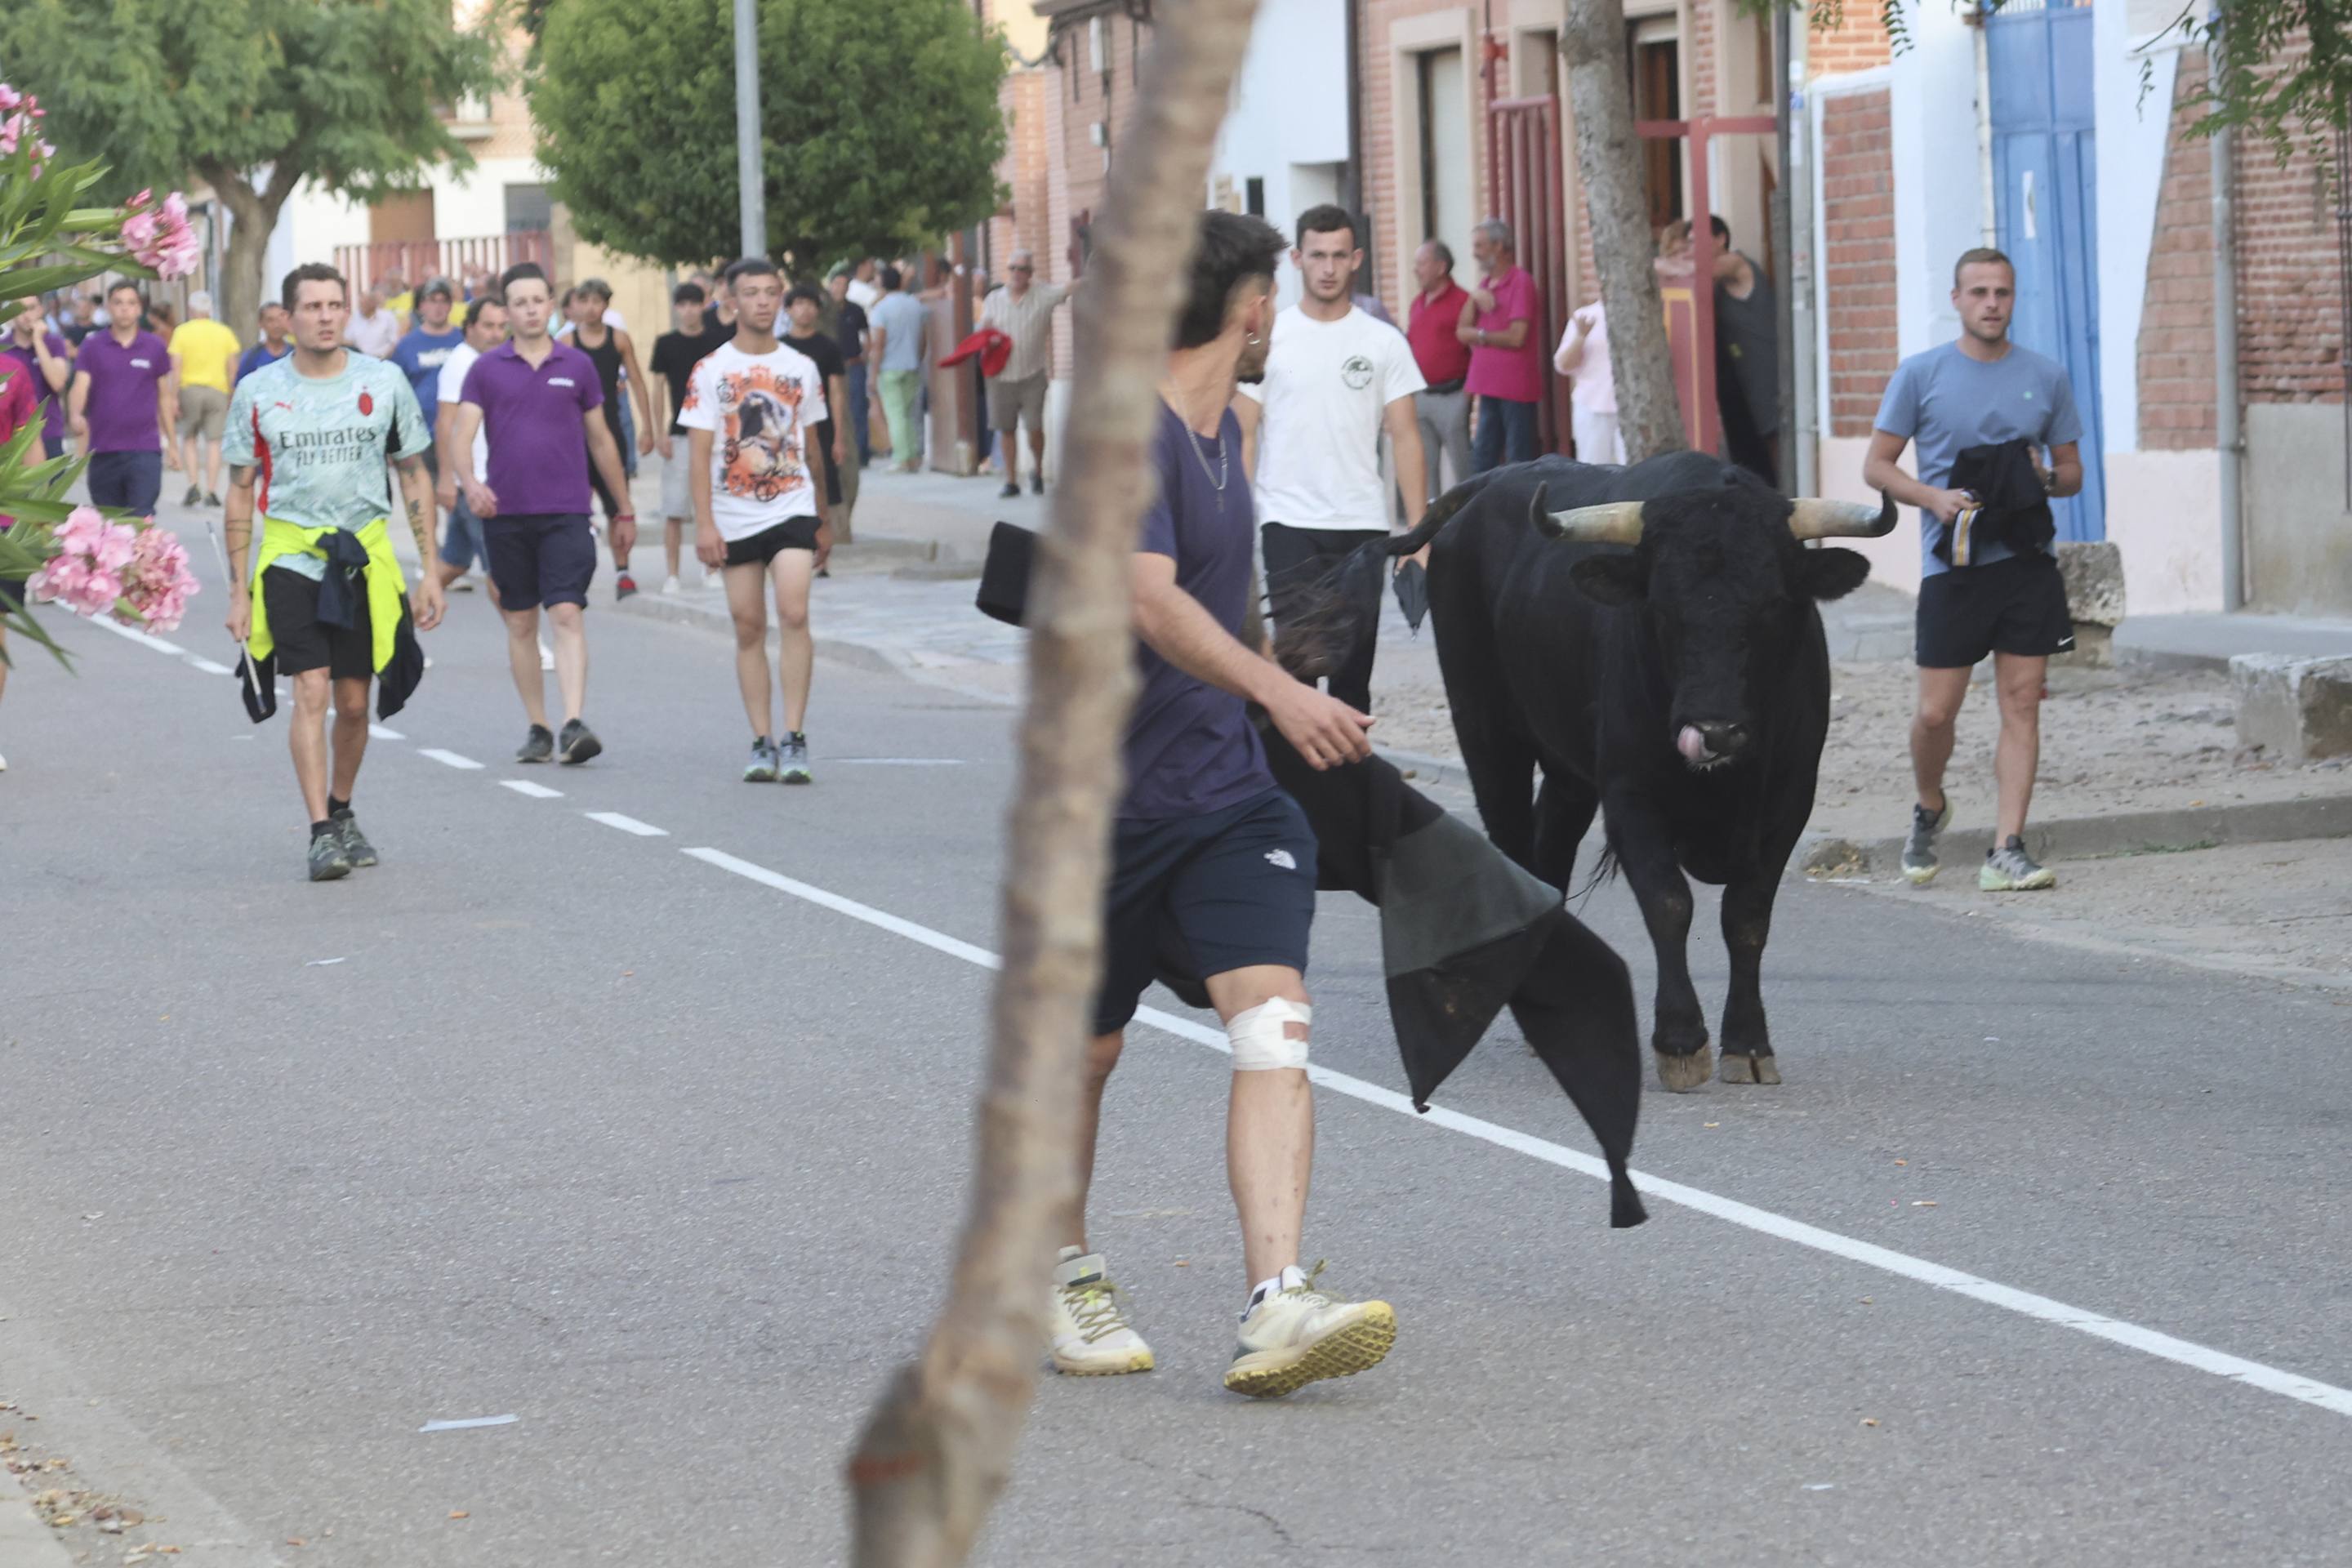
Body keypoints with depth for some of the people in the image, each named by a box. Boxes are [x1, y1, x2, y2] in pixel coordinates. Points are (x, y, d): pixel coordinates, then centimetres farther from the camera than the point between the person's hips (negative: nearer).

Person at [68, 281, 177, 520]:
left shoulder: (155, 348, 6)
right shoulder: (92, 346, 4)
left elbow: (164, 397, 13)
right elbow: (80, 386, -7)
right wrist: (75, 416, -29)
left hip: (145, 449, -1)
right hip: (103, 451, 1)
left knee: (140, 519, -14)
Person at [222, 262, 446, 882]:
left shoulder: (384, 383, 1)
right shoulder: (257, 393, -1)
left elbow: (415, 478, 8)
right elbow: (241, 493, 5)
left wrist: (429, 571, 4)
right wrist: (238, 589, 2)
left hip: (366, 555, 2)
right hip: (290, 556, -2)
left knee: (354, 702, 7)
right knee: (311, 691, -14)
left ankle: (342, 812, 29)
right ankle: (322, 833, -15)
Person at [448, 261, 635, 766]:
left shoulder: (577, 365, 7)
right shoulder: (486, 369, 4)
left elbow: (600, 440, 14)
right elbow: (463, 432, -5)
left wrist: (624, 511, 17)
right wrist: (469, 481, -26)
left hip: (566, 513, -1)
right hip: (505, 512, 1)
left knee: (567, 614, -14)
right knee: (520, 623, 7)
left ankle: (574, 725, -22)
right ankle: (537, 730, 15)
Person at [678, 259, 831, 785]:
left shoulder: (801, 368, 8)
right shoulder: (711, 371, 0)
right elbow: (699, 451, -3)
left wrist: (823, 521, 18)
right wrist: (703, 523, -11)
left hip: (792, 508, 0)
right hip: (735, 516, 0)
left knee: (793, 613, -15)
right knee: (749, 628, 3)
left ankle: (793, 737, -14)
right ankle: (762, 743, 9)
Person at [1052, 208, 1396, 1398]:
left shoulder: (1222, 428, 14)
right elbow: (1149, 598, -31)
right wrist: (1276, 690, -43)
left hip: (1227, 788, 6)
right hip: (1106, 795, -6)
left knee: (1273, 1029, -15)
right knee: (1082, 1052, 10)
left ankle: (1276, 1308, -26)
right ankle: (1064, 1275, 34)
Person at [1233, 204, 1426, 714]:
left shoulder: (1384, 342, 5)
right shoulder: (1270, 338, 2)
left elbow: (1405, 438, 4)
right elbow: (1243, 437, 2)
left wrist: (1418, 532, -4)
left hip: (1364, 526, 2)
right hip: (1289, 524, -2)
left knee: (1353, 670, 8)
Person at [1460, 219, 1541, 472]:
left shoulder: (1520, 282, -9)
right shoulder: (1485, 283, 15)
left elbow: (1516, 337, -16)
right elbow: (1463, 330, 9)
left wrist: (1480, 335, -3)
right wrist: (1474, 298, -6)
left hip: (1516, 386, -8)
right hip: (1490, 384, 8)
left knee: (1518, 461, -6)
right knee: (1482, 459, 9)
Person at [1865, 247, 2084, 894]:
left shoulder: (2046, 377, 9)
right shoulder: (1921, 374, 2)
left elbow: (2072, 471, 16)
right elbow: (1877, 465, 4)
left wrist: (2047, 478, -8)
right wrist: (1934, 498, -13)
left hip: (2026, 563, 2)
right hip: (1951, 566, -2)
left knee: (2022, 703, -3)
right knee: (1935, 713, -1)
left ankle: (2006, 852, -2)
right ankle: (1929, 808, 28)